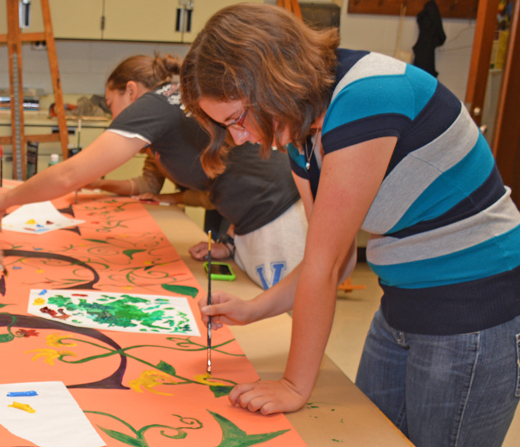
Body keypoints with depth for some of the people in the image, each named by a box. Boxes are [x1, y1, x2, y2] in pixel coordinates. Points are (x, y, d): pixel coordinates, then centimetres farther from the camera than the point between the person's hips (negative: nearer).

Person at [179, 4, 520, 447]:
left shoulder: (366, 98, -26)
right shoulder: (306, 133, 2)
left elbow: (325, 265, -22)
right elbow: (332, 260, 9)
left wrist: (296, 386, -14)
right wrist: (251, 310, -1)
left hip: (475, 317, -8)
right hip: (403, 308, 8)